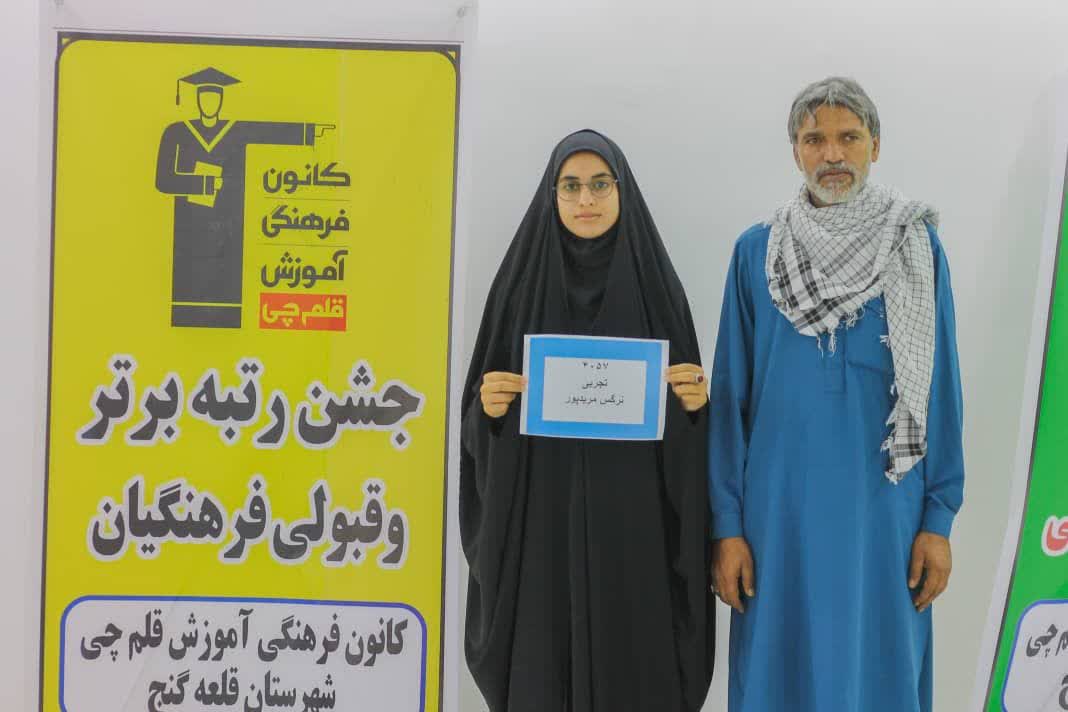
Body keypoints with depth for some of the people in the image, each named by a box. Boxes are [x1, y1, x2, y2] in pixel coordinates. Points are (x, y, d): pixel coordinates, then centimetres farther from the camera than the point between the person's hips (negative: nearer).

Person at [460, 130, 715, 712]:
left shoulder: (655, 282, 4)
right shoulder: (522, 280, 4)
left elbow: (686, 397, 6)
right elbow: (483, 400, 5)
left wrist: (694, 401, -15)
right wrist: (487, 405, -16)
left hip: (631, 518, 0)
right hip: (540, 517, 0)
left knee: (630, 662, 4)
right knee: (540, 665, 4)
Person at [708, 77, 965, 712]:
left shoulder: (916, 247, 2)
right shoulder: (757, 252, 2)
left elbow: (940, 389, 3)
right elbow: (731, 395, 1)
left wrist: (940, 518, -2)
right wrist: (727, 524, -3)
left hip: (885, 508, 0)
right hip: (779, 509, 0)